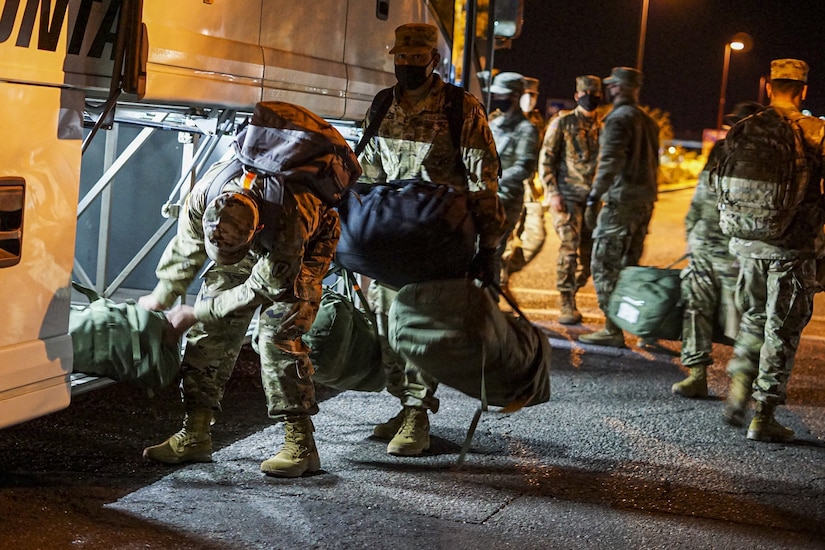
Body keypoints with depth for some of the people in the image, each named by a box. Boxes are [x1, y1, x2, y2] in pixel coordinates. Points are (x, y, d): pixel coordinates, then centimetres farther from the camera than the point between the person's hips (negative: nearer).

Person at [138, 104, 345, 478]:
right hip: (257, 241, 5)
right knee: (211, 332, -4)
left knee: (278, 334, -20)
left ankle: (300, 443, -14)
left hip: (307, 246, -5)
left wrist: (195, 313, -21)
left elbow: (264, 288, -30)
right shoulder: (201, 199, -29)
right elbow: (185, 251, -5)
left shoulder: (291, 217, -44)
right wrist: (160, 300, 11)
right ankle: (195, 435, 3)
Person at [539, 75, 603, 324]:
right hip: (567, 195, -5)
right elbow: (546, 160, -2)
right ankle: (566, 304, -7)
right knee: (569, 247, -13)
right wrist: (553, 192, -11)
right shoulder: (562, 123, 1)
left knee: (590, 252, 4)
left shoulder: (603, 128, 13)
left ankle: (570, 294, 21)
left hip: (593, 198, 5)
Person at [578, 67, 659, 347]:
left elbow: (610, 163, -23)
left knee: (605, 265, -5)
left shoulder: (618, 118, -11)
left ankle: (613, 330, -6)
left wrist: (593, 199, -25)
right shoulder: (648, 121, 17)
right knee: (628, 265, 17)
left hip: (621, 201, -9)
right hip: (645, 201, 9)